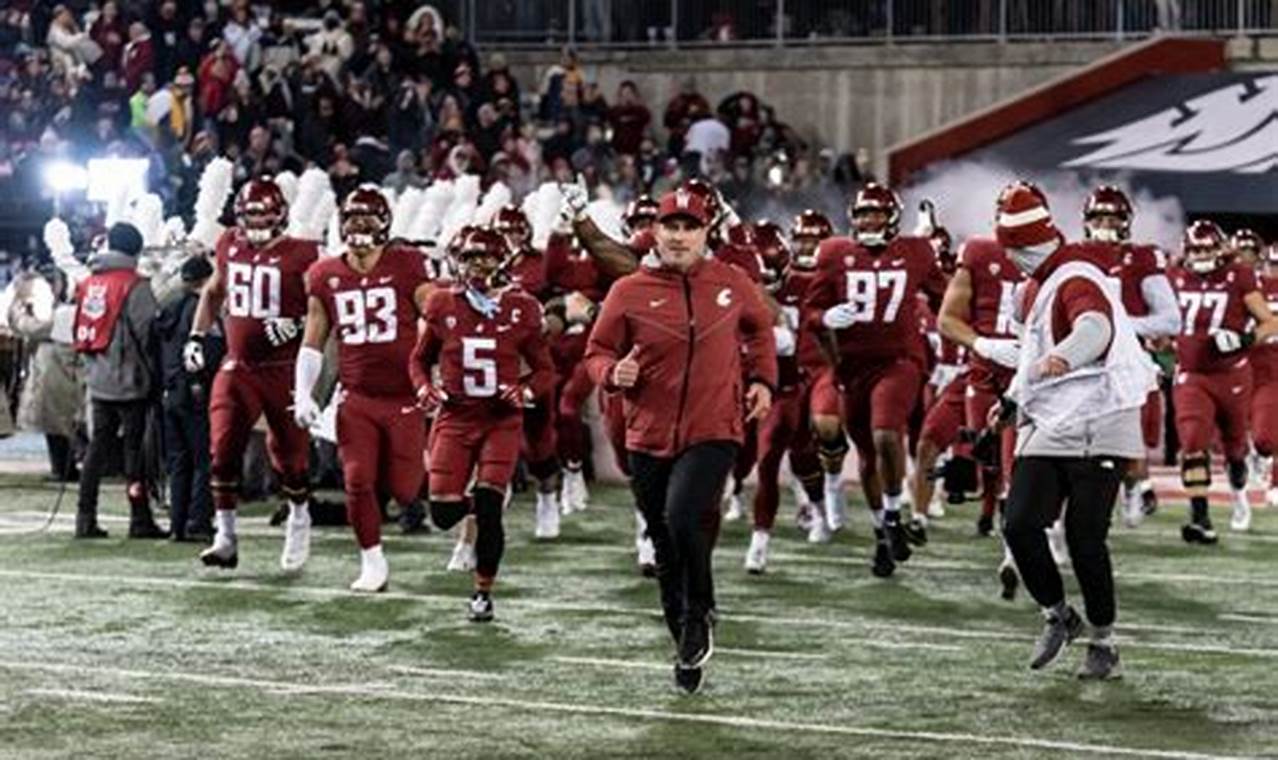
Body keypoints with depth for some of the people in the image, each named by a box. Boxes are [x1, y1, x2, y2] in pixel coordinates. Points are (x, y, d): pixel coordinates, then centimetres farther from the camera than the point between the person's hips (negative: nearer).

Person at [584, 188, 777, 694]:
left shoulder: (731, 284, 2)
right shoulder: (629, 292, -2)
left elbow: (759, 329, 22)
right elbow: (597, 353, 5)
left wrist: (762, 380, 10)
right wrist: (614, 373, -17)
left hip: (714, 433, -2)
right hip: (649, 438, 2)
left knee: (683, 518, -25)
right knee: (667, 554, 11)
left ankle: (700, 616, 1)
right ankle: (689, 649, 29)